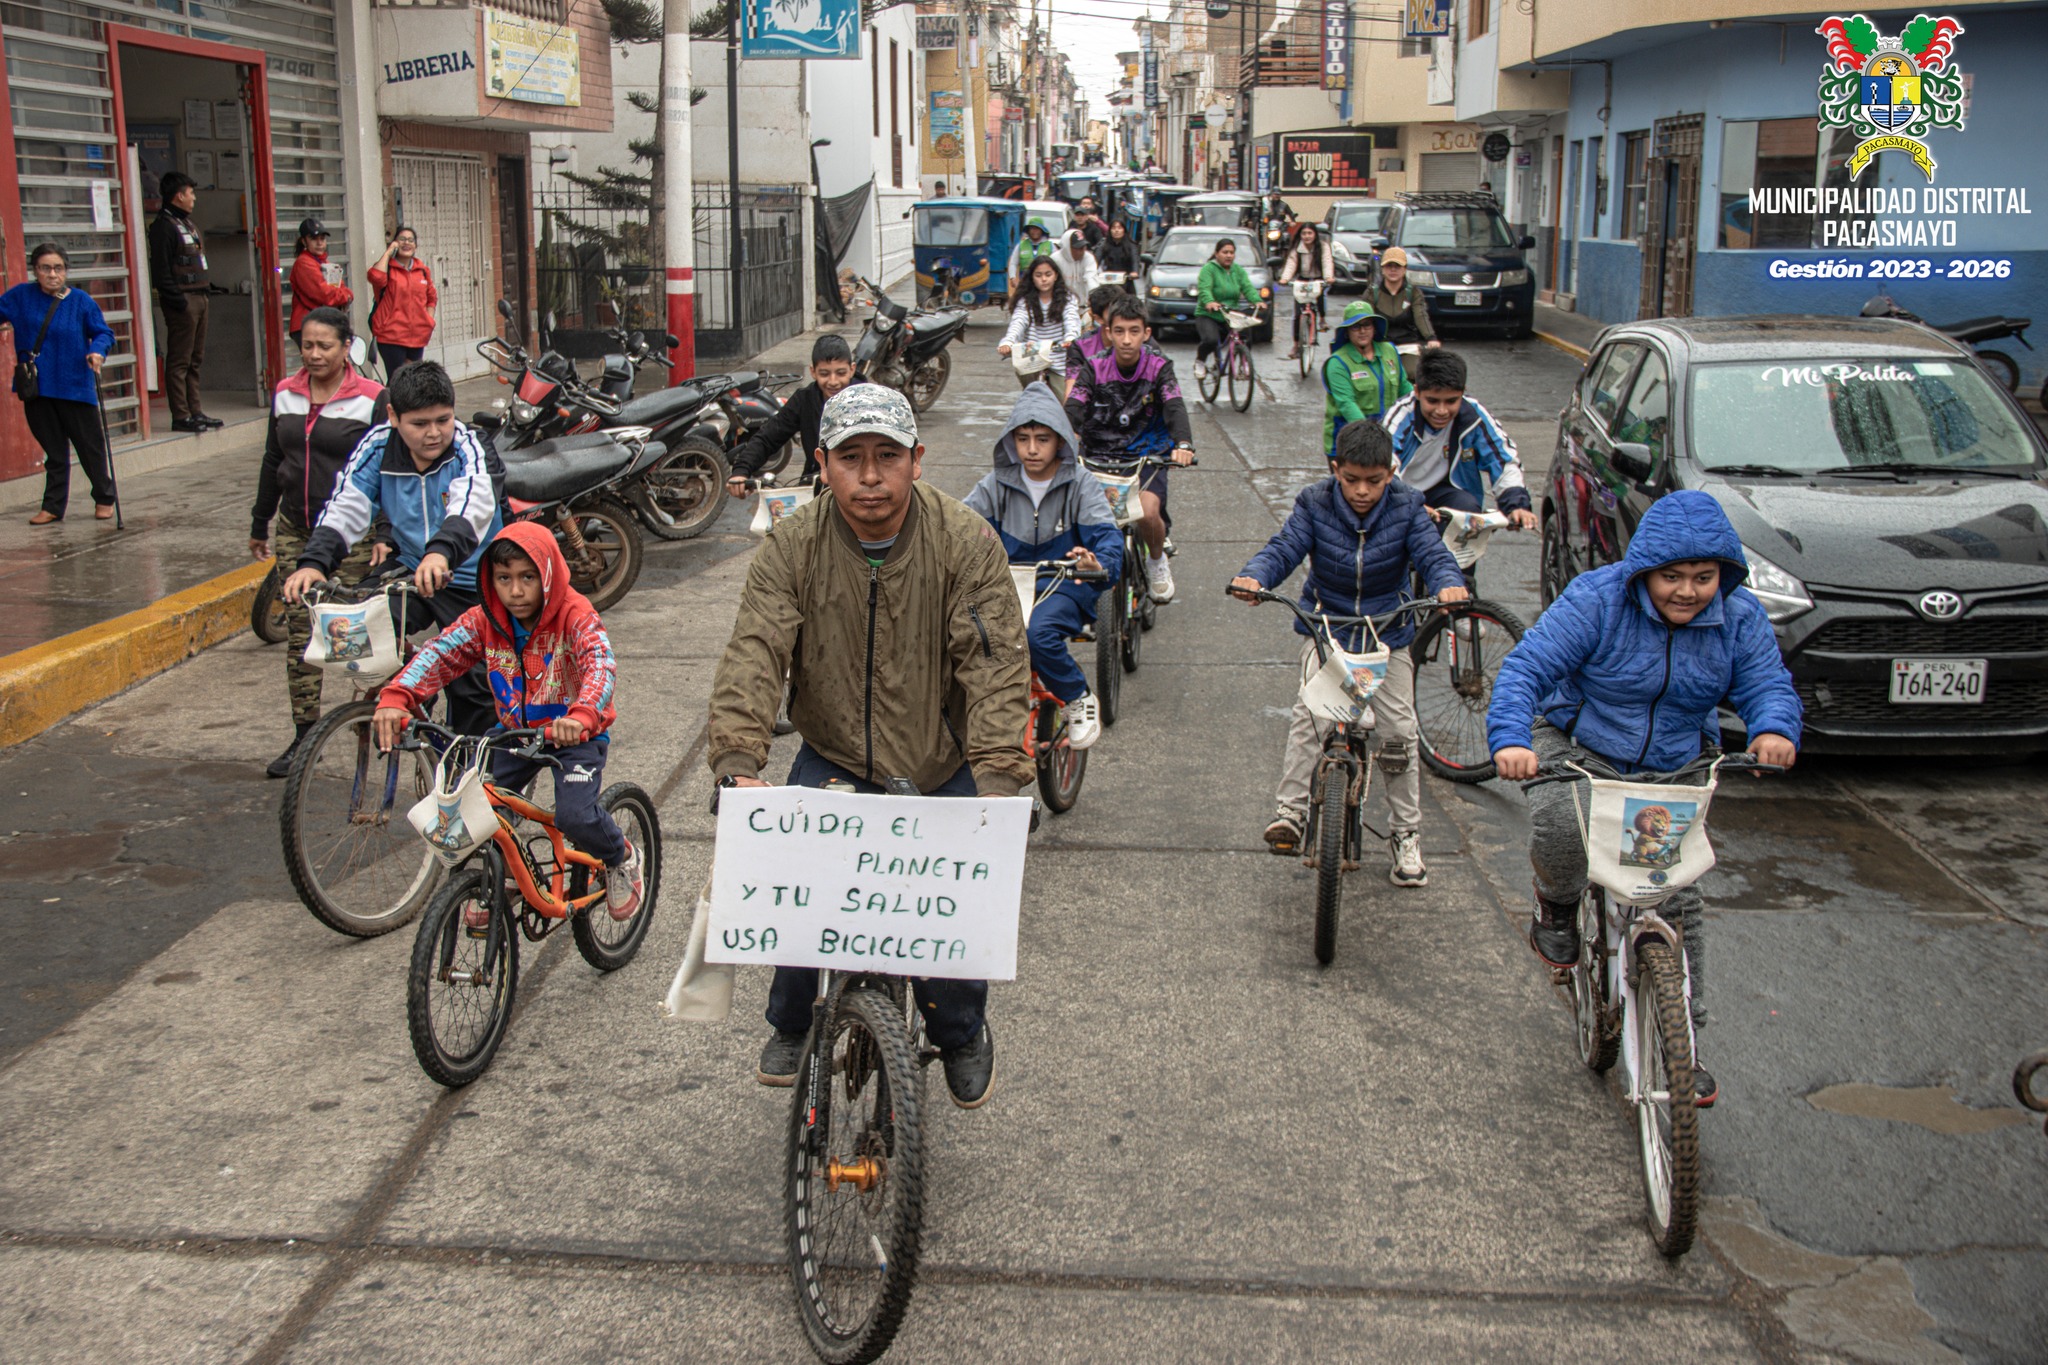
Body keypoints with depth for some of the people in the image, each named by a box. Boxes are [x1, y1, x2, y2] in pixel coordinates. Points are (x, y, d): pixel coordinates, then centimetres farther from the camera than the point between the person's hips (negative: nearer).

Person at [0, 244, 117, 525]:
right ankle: (53, 507, 17)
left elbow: (104, 333, -1)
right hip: (37, 387, 2)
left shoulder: (81, 301, -4)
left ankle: (104, 500, 21)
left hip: (75, 388, -2)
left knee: (91, 446, 6)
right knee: (53, 450, 10)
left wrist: (98, 351, -19)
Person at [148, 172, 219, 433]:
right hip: (182, 301, -10)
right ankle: (180, 416, -5)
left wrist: (202, 294, 12)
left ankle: (195, 411, 19)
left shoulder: (186, 223, 20)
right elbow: (161, 271, -17)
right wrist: (179, 301, -20)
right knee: (179, 361, -6)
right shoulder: (163, 225, -11)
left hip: (197, 298, 10)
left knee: (195, 360, 13)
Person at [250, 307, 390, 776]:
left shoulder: (371, 399, -5)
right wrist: (259, 525, 21)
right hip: (295, 531, 4)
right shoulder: (285, 395, 9)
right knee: (299, 634, 3)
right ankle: (305, 736, 8)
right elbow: (272, 462, 17)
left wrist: (384, 535, -14)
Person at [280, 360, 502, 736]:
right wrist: (314, 561, -38)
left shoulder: (467, 448, -21)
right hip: (409, 571, 4)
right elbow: (345, 511, -19)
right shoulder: (378, 447, -11)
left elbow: (472, 507, -40)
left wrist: (442, 552, -61)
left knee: (471, 686, -5)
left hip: (469, 581, -3)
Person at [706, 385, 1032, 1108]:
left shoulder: (967, 542, -13)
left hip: (942, 767, -1)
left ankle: (961, 1035, 23)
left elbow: (997, 667, -20)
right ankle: (791, 1027, 14)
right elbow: (752, 657, -19)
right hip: (833, 759, 1)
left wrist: (996, 781, -33)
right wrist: (737, 764, -35)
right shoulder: (791, 547, -9)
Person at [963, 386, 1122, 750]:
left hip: (1065, 586, -3)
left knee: (1038, 632, -35)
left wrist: (1099, 564, -41)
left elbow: (1109, 536, -16)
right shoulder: (997, 483, 3)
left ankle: (1079, 698, -6)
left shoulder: (1079, 483, -5)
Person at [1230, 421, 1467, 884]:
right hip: (1325, 628, 0)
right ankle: (1289, 813, -21)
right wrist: (1254, 576, -39)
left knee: (1399, 729, -5)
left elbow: (1433, 555, -16)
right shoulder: (1314, 504, -7)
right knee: (1309, 713, -24)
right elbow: (1284, 549, -17)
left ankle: (1406, 834, 10)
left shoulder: (1406, 507, -7)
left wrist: (1448, 584, -40)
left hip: (1388, 634, 1)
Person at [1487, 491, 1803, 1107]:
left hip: (1673, 771, 3)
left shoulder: (1740, 618, -9)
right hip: (1577, 744, -3)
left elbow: (1767, 683, -9)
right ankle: (1558, 908, 1)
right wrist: (1511, 739, -45)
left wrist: (1774, 729, -35)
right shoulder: (1596, 600, -22)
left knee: (1678, 898, -1)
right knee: (1558, 823, -35)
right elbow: (1526, 668, -26)